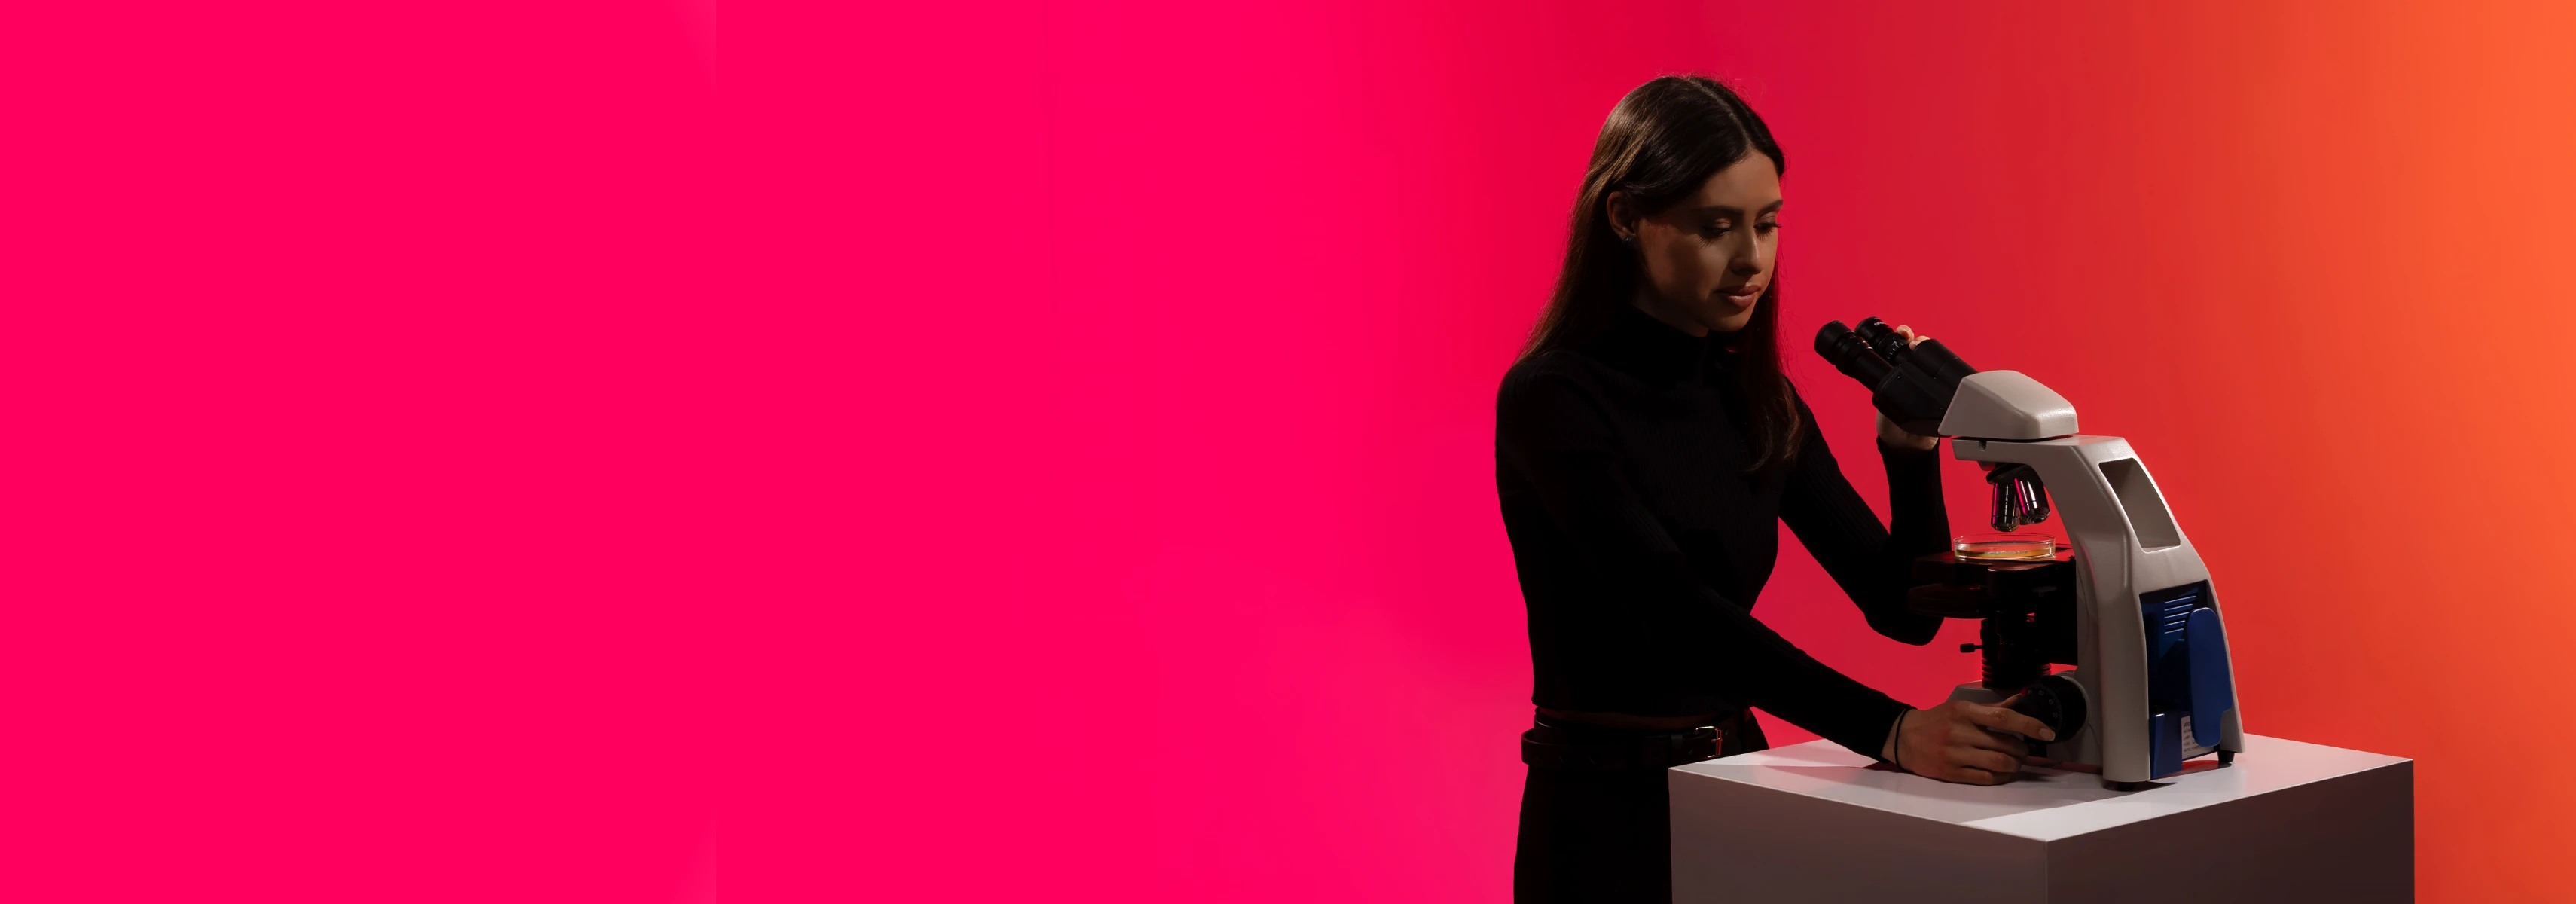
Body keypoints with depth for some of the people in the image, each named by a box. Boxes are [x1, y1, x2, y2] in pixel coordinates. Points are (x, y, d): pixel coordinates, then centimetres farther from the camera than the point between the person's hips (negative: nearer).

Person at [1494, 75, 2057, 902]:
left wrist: (1910, 446, -11)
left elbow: (1903, 609, 5)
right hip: (1608, 815, -7)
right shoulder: (1553, 401, -15)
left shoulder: (1756, 401, 6)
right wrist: (1893, 733, -35)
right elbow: (1678, 616, -27)